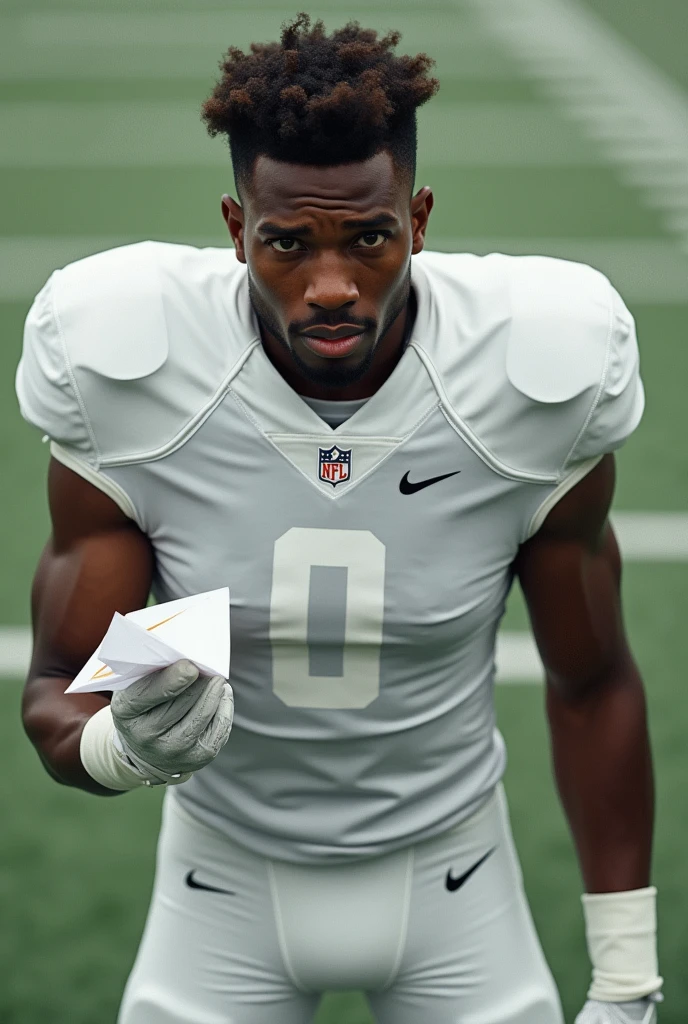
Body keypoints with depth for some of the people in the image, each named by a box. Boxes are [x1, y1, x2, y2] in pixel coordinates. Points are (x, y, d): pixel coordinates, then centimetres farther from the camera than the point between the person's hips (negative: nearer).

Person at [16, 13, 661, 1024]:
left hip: (449, 884, 0)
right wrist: (125, 745, -38)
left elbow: (592, 687, -5)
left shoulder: (533, 385, -18)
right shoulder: (130, 379, -20)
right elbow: (59, 692, -13)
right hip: (226, 886, 0)